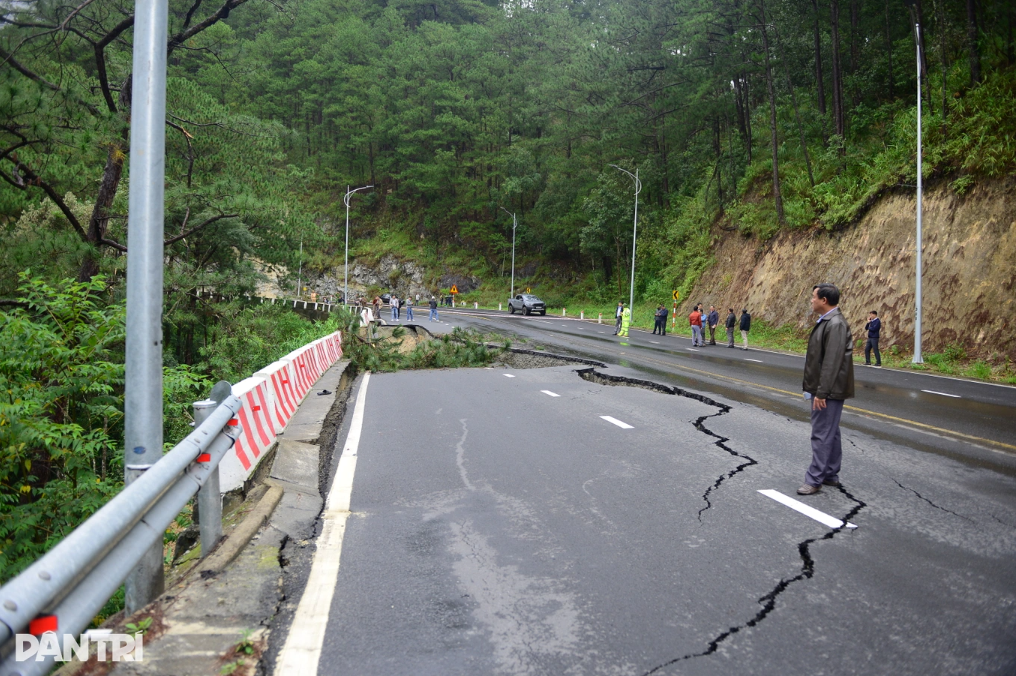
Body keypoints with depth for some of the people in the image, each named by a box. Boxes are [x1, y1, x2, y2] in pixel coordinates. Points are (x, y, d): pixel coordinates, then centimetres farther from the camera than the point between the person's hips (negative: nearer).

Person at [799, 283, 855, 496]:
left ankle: (814, 480, 1)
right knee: (829, 433, 17)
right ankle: (830, 475, 26)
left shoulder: (835, 324, -20)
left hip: (829, 391, -10)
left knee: (823, 435, -5)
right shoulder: (826, 321, 12)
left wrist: (821, 393, -24)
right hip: (822, 389, 10)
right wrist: (814, 388, 18)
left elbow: (832, 362, -24)